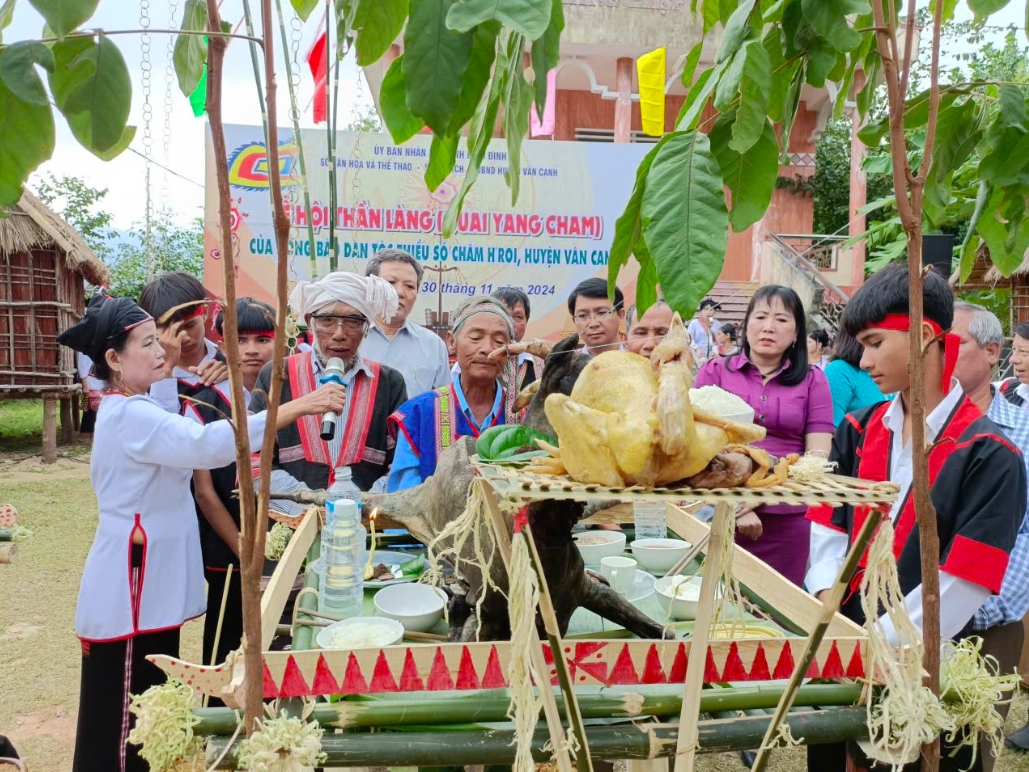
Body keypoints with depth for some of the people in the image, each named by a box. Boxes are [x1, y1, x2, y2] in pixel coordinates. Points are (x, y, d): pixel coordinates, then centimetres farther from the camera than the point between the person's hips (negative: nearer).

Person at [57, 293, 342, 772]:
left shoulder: (129, 410, 11)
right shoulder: (131, 415, -22)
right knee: (123, 723, 4)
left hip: (151, 582, 10)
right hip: (130, 588, -10)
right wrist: (297, 408, -38)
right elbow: (209, 444, -36)